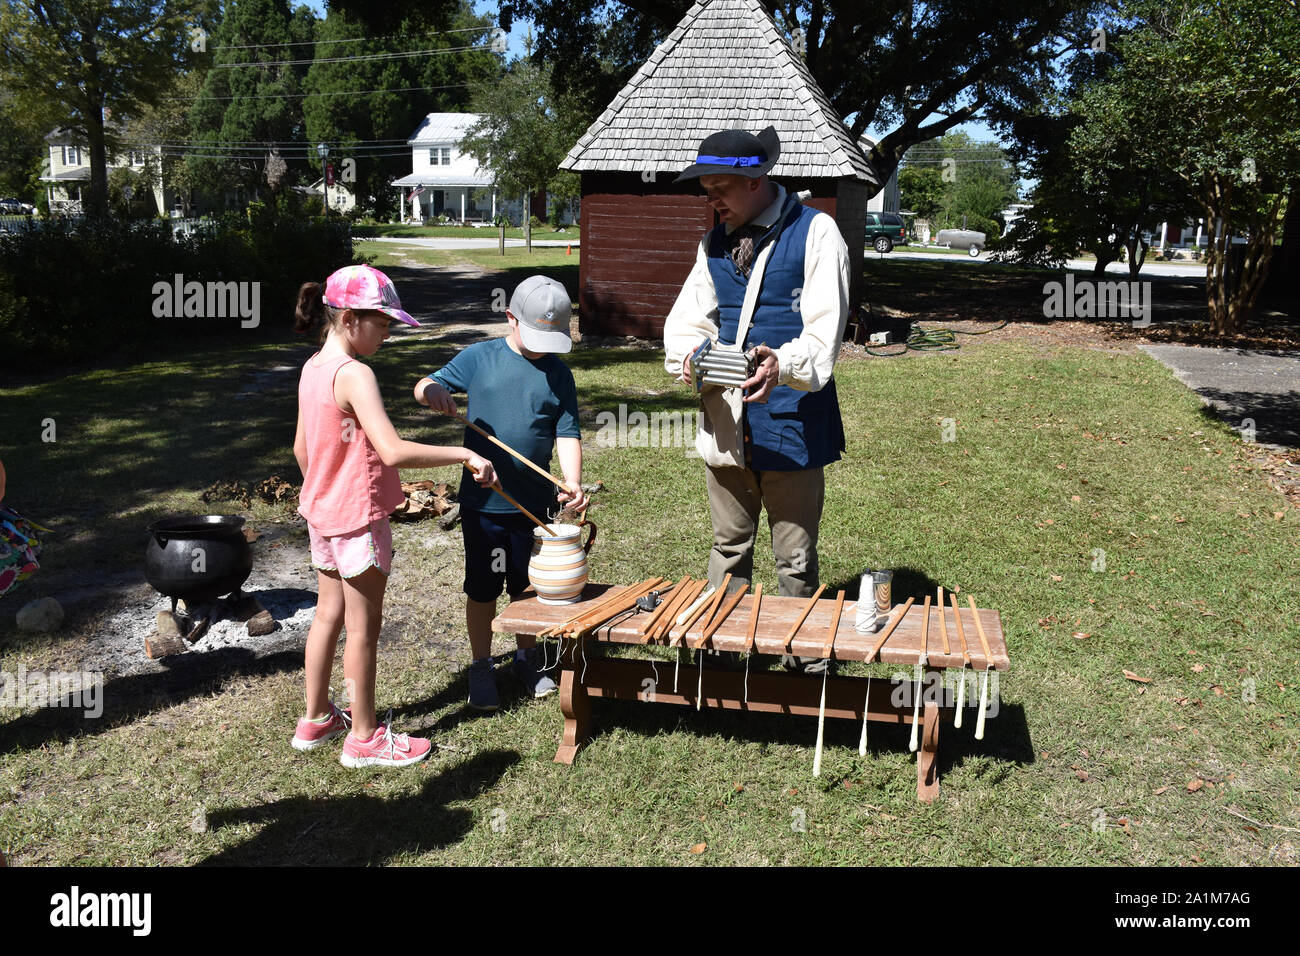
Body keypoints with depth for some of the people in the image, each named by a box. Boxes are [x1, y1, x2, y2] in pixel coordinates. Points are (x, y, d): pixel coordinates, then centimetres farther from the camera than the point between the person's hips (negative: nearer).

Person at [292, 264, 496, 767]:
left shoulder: (312, 368, 4)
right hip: (358, 520, -9)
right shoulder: (354, 375, -24)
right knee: (363, 628, 4)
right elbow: (393, 452, -35)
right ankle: (364, 737, 18)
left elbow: (301, 449, 13)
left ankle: (316, 718, 33)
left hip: (322, 514, 9)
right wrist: (463, 454, -30)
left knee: (328, 614, 19)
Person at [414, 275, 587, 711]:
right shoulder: (478, 358, -3)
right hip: (482, 503, -1)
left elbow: (567, 433, -3)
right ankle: (481, 667, 27)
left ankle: (526, 658, 36)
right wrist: (433, 391, -25)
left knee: (528, 588, 16)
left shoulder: (558, 373, 1)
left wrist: (572, 482, -19)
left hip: (535, 504, 2)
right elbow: (425, 386, 1)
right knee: (482, 589, 11)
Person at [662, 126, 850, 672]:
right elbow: (689, 316, 9)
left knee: (795, 559, 7)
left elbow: (825, 326, -15)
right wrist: (688, 354, -15)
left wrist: (782, 365, -35)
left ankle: (803, 658, 23)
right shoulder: (714, 243, 12)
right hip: (725, 420, 5)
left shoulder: (815, 233, -6)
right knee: (728, 549, 16)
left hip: (791, 421, -5)